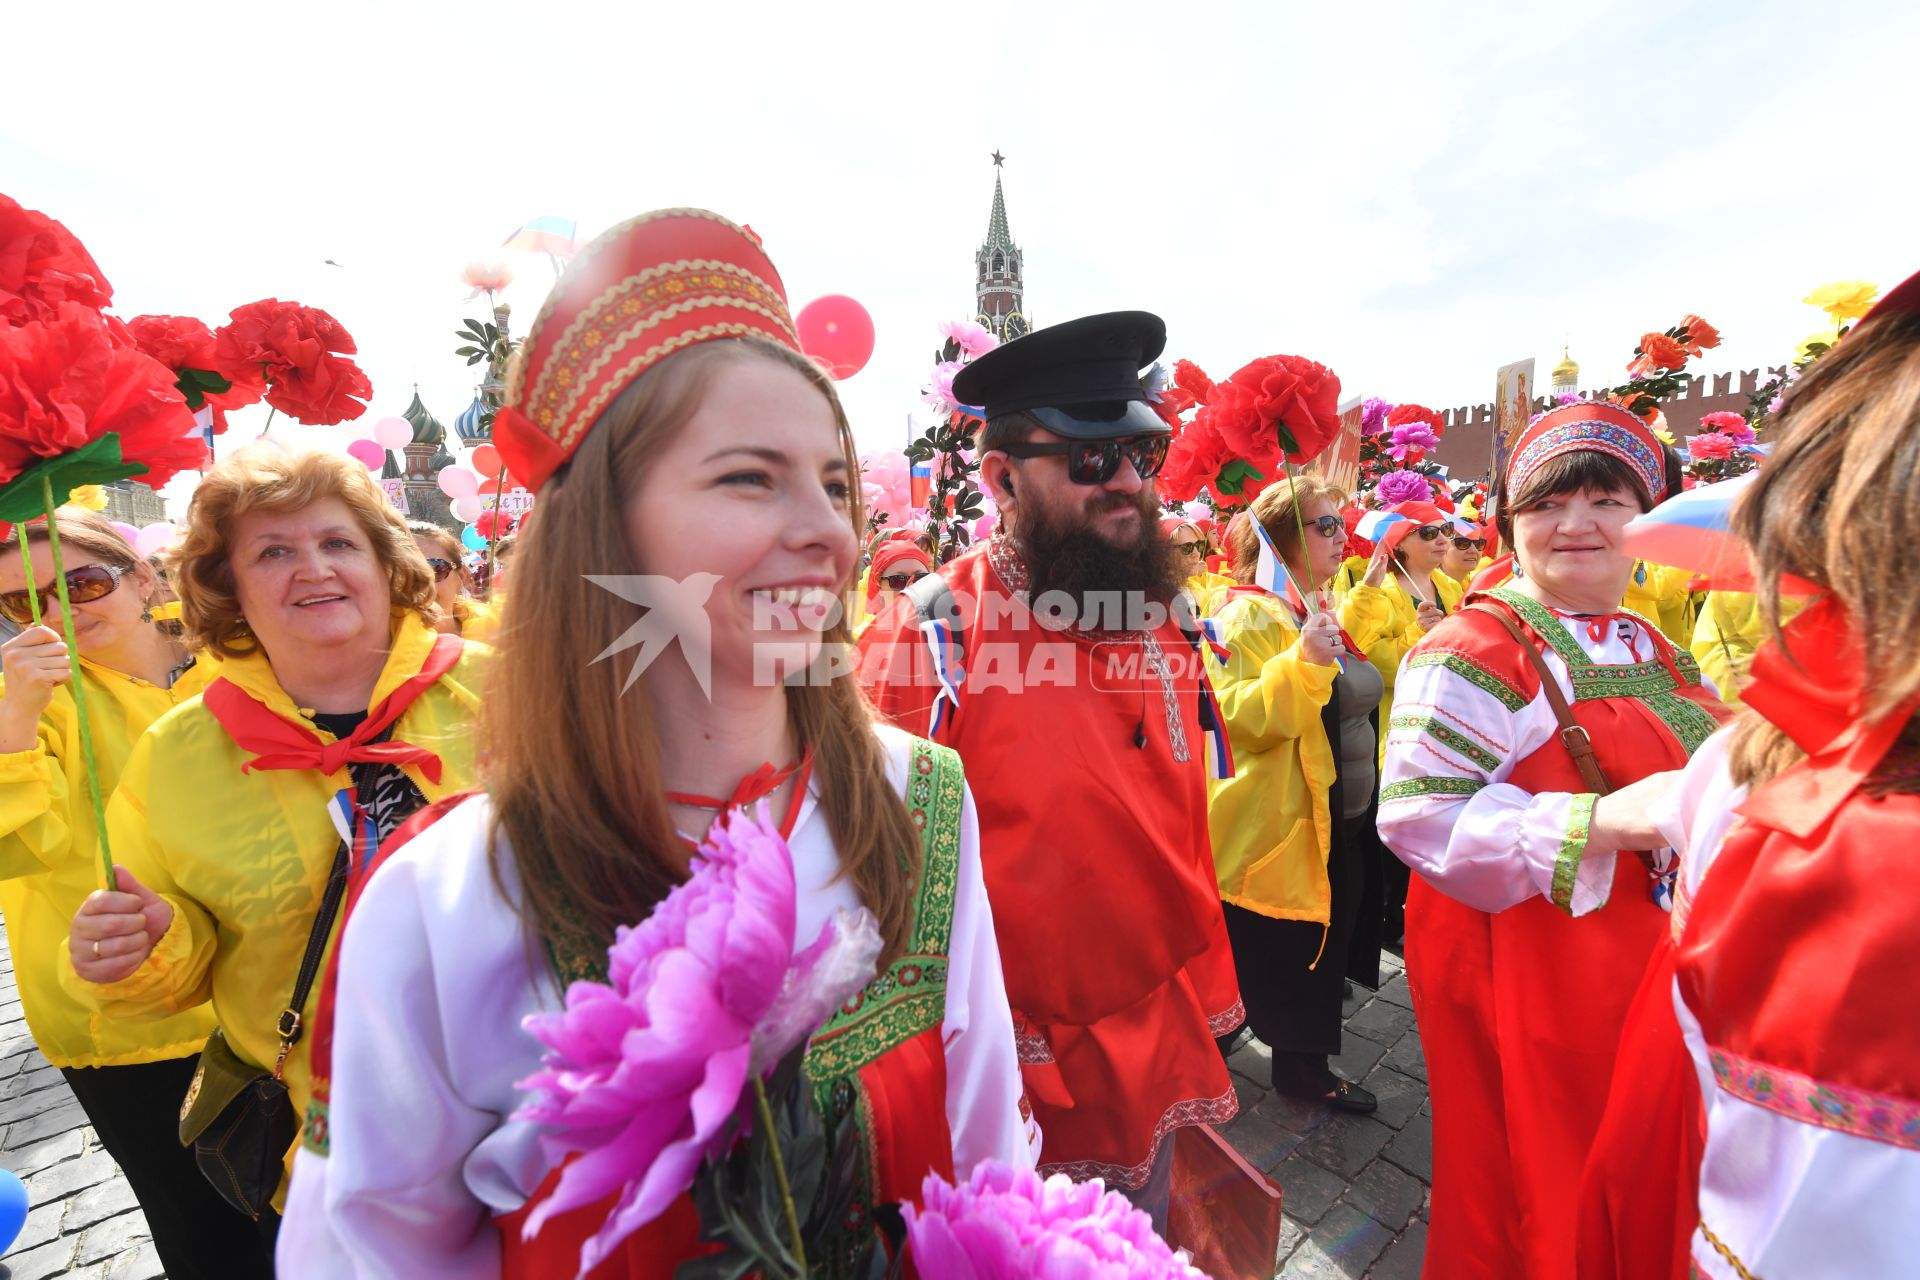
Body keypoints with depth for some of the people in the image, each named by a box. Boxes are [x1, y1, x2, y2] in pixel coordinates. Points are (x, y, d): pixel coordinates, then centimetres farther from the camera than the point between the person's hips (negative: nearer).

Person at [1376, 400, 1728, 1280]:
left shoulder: (1651, 649, 9)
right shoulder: (1472, 651, -18)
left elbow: (1680, 777, 22)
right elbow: (1422, 815, -25)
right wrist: (1603, 821, -29)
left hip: (1652, 967, 8)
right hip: (1524, 974, -8)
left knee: (1638, 1189, 24)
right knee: (1536, 1194, 10)